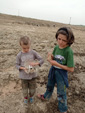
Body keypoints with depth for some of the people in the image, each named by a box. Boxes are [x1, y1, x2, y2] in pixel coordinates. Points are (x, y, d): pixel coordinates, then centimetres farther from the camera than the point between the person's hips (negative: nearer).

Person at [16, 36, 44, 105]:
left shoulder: (33, 52, -13)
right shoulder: (19, 55, -13)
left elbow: (41, 60, -11)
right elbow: (17, 65, -4)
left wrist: (35, 63, -28)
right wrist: (22, 68, -23)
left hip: (32, 75, 0)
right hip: (23, 76, 0)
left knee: (32, 88, 19)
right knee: (25, 88, 21)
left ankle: (31, 96, 51)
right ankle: (25, 97, 51)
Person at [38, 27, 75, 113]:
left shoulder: (69, 51, -25)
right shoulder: (56, 47, -8)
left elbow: (71, 69, -23)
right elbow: (53, 59, 4)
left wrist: (57, 64, -25)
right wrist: (50, 57, -19)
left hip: (62, 73, -5)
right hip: (53, 70, 6)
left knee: (61, 93, 14)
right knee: (49, 86, 29)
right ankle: (46, 96, 60)